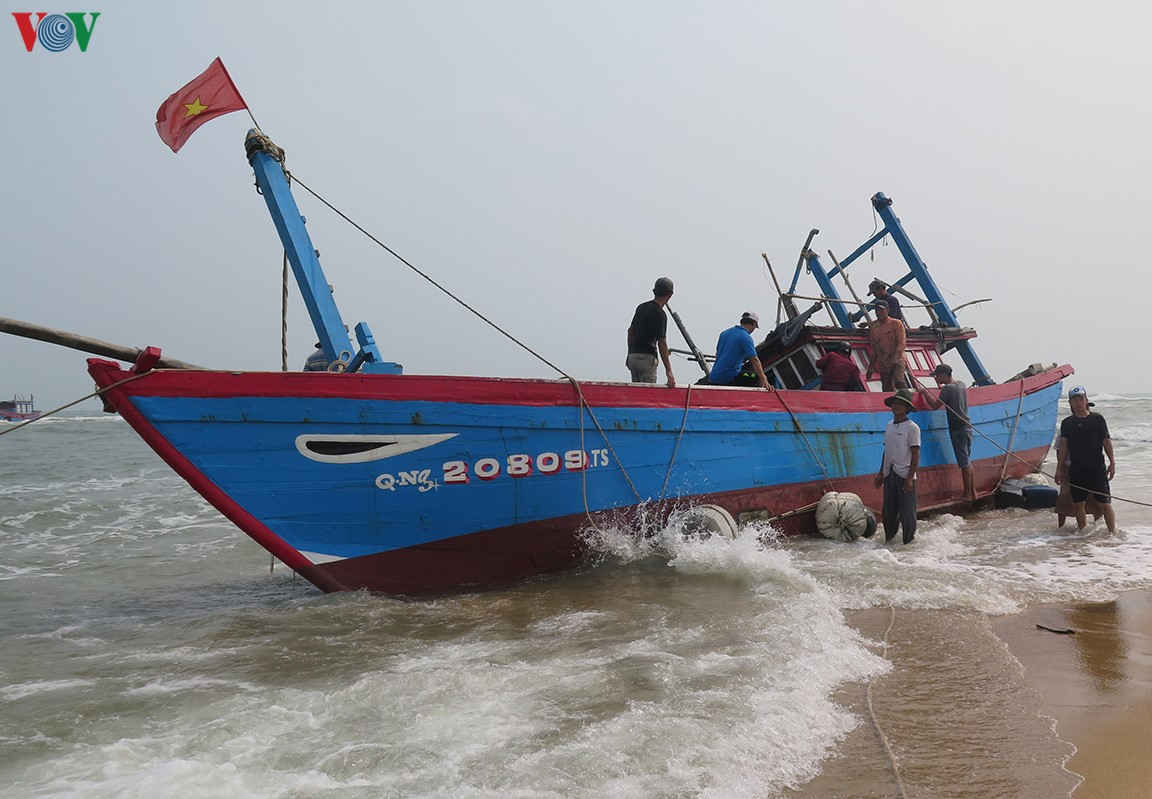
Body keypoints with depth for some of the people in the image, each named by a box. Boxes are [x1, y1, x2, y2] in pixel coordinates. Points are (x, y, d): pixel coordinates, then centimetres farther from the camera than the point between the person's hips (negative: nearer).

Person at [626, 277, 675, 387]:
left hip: (633, 356, 8)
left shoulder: (641, 307, 11)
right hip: (647, 358, -8)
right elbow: (662, 344, -18)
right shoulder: (660, 314, -13)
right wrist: (669, 371, -19)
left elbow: (630, 331, 17)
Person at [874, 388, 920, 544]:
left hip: (904, 476, -6)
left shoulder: (912, 428, -7)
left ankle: (908, 542, 12)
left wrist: (910, 477, -14)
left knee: (907, 513, 0)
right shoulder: (889, 426, 12)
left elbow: (915, 455, -9)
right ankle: (889, 541, 24)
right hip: (889, 475, 6)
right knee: (888, 513, 12)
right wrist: (881, 473, 17)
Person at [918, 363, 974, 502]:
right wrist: (940, 386, 26)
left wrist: (924, 393, -4)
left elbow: (934, 406, -15)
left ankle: (968, 494, 3)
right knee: (967, 461, 16)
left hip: (957, 429, -9)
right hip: (967, 427, 9)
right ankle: (973, 491, 20)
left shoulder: (947, 389, -15)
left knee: (964, 463, -3)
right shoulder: (961, 384, 10)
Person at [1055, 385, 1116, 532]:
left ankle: (1113, 533, 5)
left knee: (1105, 504, -2)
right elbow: (1063, 447, 6)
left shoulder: (1097, 419, 3)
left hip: (1097, 469, -2)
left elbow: (1107, 442, 4)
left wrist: (1112, 462, -4)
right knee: (1078, 504, 6)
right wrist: (1059, 469, 1)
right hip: (1076, 470, 2)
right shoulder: (1067, 423, 8)